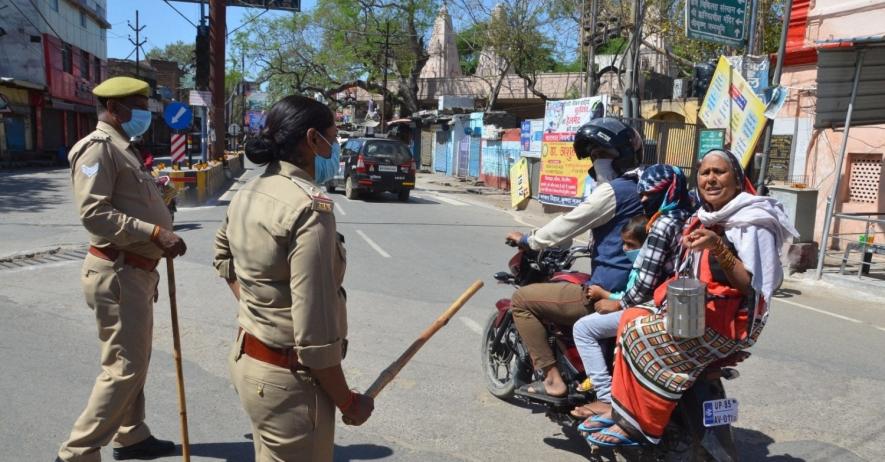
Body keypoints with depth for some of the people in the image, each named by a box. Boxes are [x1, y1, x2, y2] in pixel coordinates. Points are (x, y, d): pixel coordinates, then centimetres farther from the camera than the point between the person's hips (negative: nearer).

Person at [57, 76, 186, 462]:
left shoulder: (123, 149, 18)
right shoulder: (98, 148, -13)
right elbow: (94, 212, -24)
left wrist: (163, 236, 9)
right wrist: (155, 233, -27)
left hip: (136, 269, 11)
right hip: (117, 273, -11)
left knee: (135, 360, 19)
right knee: (124, 366, -6)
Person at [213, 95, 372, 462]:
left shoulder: (248, 195, 3)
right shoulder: (309, 206, -24)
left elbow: (223, 256, 24)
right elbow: (314, 334, -26)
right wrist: (348, 402, -14)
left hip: (246, 358, 9)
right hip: (288, 377, -8)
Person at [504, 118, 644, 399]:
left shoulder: (615, 190, -14)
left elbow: (567, 225, -9)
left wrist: (527, 241, 6)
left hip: (607, 293, -10)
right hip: (635, 289, 10)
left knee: (522, 299, -1)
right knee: (561, 282, 34)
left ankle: (553, 379, -1)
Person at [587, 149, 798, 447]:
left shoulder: (754, 223, -13)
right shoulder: (706, 219, 13)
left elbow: (752, 287, -20)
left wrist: (719, 249, -30)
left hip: (732, 320, -9)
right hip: (700, 308, 9)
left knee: (643, 338, -23)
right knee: (631, 319, -6)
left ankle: (637, 425, -10)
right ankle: (622, 409, -5)